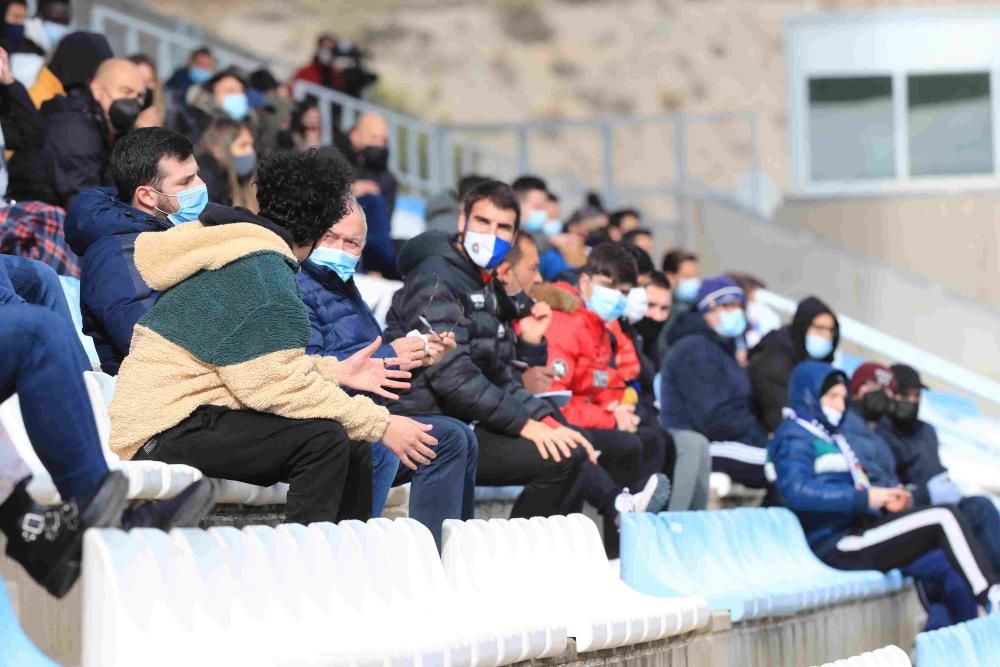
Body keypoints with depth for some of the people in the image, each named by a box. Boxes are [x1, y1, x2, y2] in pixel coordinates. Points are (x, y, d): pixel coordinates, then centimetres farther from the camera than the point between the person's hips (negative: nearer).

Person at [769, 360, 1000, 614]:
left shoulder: (829, 436, 24)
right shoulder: (795, 438, -6)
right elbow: (797, 490, -24)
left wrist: (884, 499, 3)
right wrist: (865, 498, -24)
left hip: (856, 527, 10)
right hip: (838, 543, -10)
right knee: (944, 519, -18)